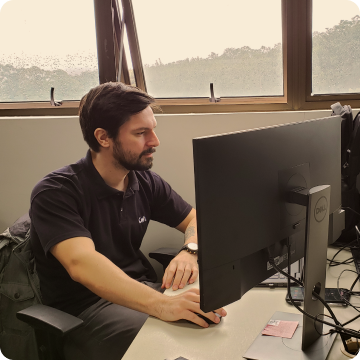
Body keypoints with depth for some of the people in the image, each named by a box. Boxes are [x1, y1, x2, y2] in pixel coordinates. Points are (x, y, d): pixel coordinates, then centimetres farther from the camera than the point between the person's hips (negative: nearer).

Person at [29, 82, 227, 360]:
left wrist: (190, 251, -12)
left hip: (140, 291, 6)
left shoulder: (145, 181, 4)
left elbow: (196, 220, 13)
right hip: (85, 308, -6)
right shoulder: (55, 193, -16)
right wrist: (161, 304, -46)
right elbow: (81, 264, -32)